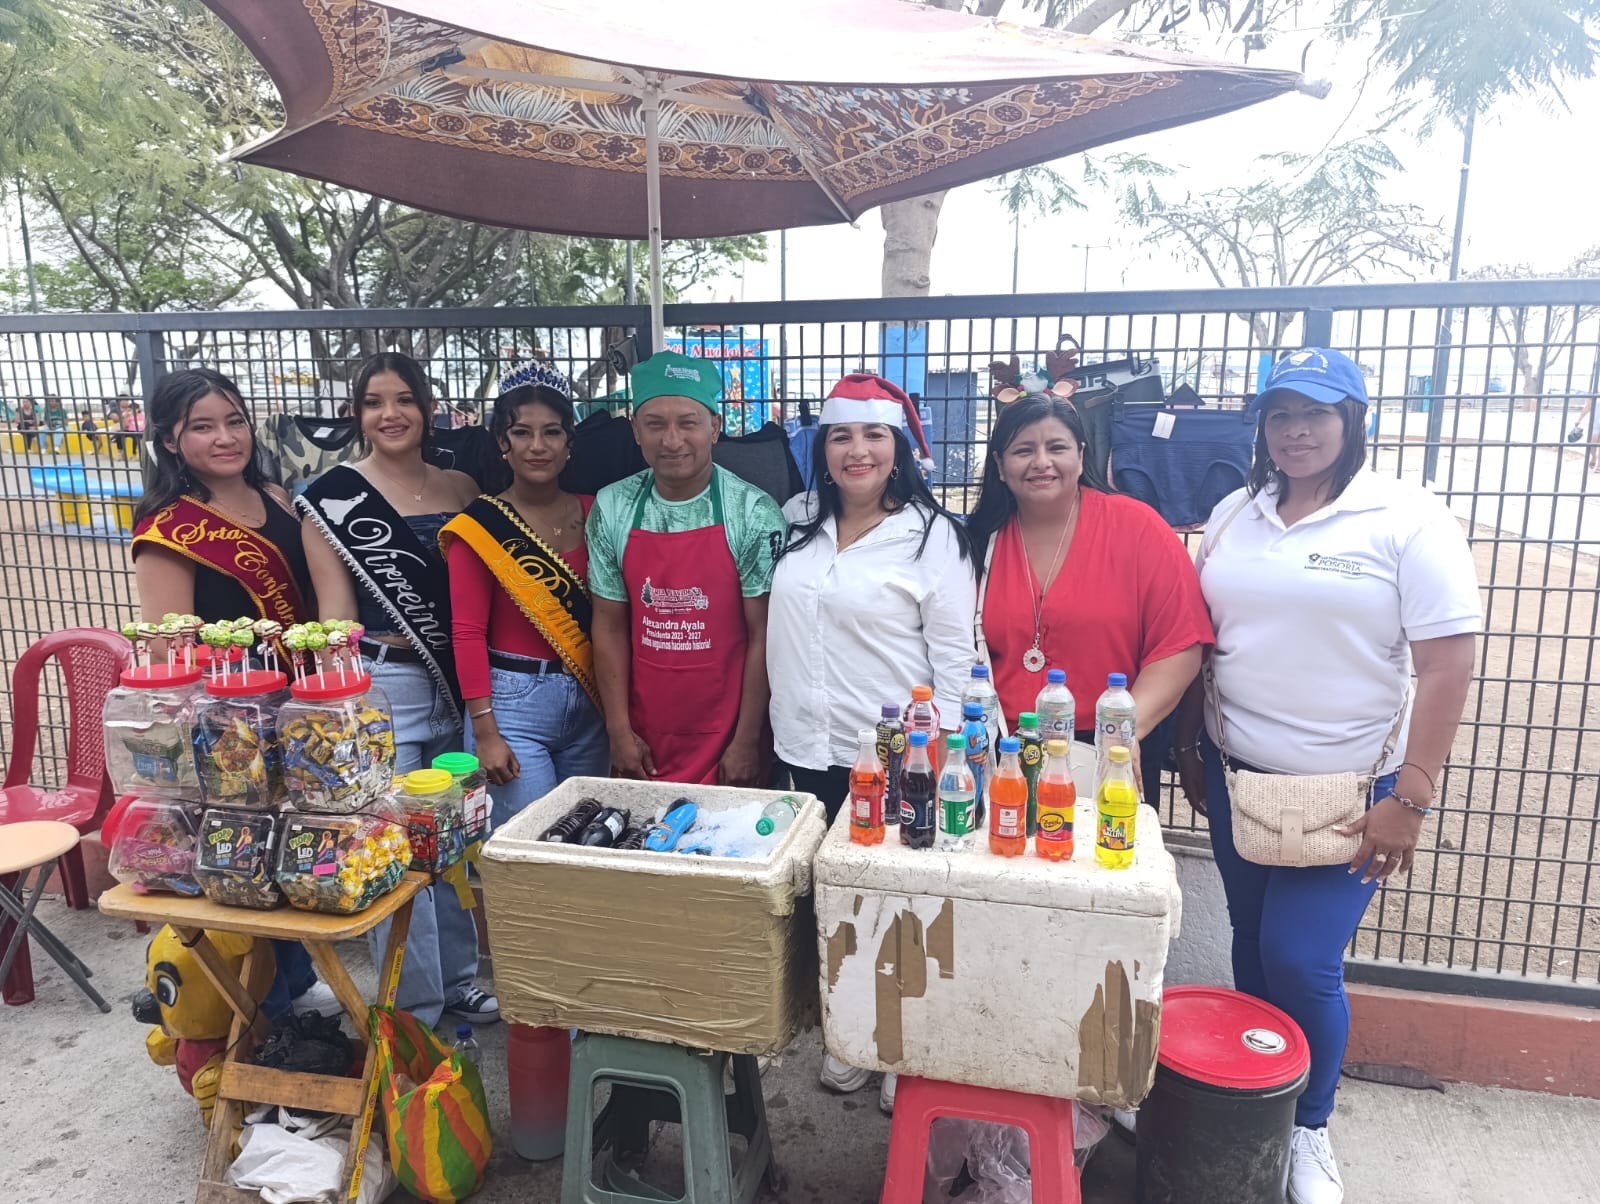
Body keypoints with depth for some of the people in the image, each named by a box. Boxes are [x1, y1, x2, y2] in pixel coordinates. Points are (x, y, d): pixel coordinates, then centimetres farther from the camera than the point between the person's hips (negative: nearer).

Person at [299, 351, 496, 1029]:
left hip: (457, 686, 4)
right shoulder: (333, 496, -3)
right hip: (381, 688, -4)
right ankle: (416, 1009, 20)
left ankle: (458, 980, 33)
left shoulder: (461, 490, 7)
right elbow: (335, 609, -5)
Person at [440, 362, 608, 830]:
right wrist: (485, 732, -12)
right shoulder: (478, 525, -7)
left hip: (589, 701, 5)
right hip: (513, 702, -4)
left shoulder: (592, 513, 5)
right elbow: (468, 633, -8)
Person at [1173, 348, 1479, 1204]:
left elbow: (1446, 664, -13)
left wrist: (1410, 798, -15)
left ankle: (1308, 1130, 24)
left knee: (1301, 962, -3)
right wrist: (1188, 745, 11)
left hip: (1348, 790, -4)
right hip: (1236, 775, 5)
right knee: (1252, 943, 16)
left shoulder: (1408, 521, -10)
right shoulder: (1234, 514, 5)